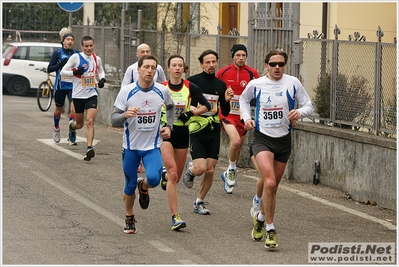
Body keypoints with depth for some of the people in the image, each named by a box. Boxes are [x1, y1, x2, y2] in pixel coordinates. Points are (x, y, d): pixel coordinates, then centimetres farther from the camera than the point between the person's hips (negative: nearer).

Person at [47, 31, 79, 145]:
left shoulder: (76, 53, 4)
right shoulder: (57, 53, -2)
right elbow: (49, 69, -5)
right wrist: (61, 64, -19)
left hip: (73, 85, 1)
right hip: (60, 85, -1)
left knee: (74, 108, -16)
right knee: (59, 109, 16)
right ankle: (56, 129, 45)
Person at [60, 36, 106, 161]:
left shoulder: (97, 59, 4)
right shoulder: (76, 57, -7)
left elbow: (101, 71, 23)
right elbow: (63, 71, -6)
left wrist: (102, 79, 1)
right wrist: (75, 72, -24)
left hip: (92, 95, 1)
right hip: (78, 95, -1)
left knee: (90, 121, -15)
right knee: (80, 124, 12)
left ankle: (89, 148, -19)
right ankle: (72, 126, 49)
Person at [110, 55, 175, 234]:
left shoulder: (162, 91, -6)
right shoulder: (127, 91, -12)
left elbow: (171, 107, 18)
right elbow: (114, 119, -12)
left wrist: (169, 126, 5)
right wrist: (125, 115, -33)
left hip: (153, 146, 0)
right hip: (131, 146, 0)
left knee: (154, 178, -22)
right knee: (130, 186, 7)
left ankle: (143, 187, 16)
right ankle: (129, 219, 33)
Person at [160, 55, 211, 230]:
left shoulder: (190, 87, -1)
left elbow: (206, 106, -1)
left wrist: (192, 112, -15)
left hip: (183, 132, 3)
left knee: (177, 177, 11)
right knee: (173, 174, -18)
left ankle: (165, 174, 51)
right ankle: (175, 217, -18)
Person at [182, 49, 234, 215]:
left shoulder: (221, 85, 7)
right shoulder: (193, 81, -6)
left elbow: (225, 113, 11)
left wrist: (227, 100, -7)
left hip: (214, 131, 4)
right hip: (196, 130, -4)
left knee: (210, 171, 3)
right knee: (200, 169, -15)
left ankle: (199, 202, 21)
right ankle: (190, 168, 22)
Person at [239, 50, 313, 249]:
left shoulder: (293, 83, -5)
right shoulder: (255, 85, -3)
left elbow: (309, 106, 1)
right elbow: (243, 99, 18)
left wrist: (299, 112, -21)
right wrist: (246, 117, 2)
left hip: (283, 140, 2)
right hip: (262, 139, -2)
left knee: (273, 186, 14)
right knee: (269, 183, -21)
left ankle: (261, 217, 41)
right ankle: (270, 229, -11)